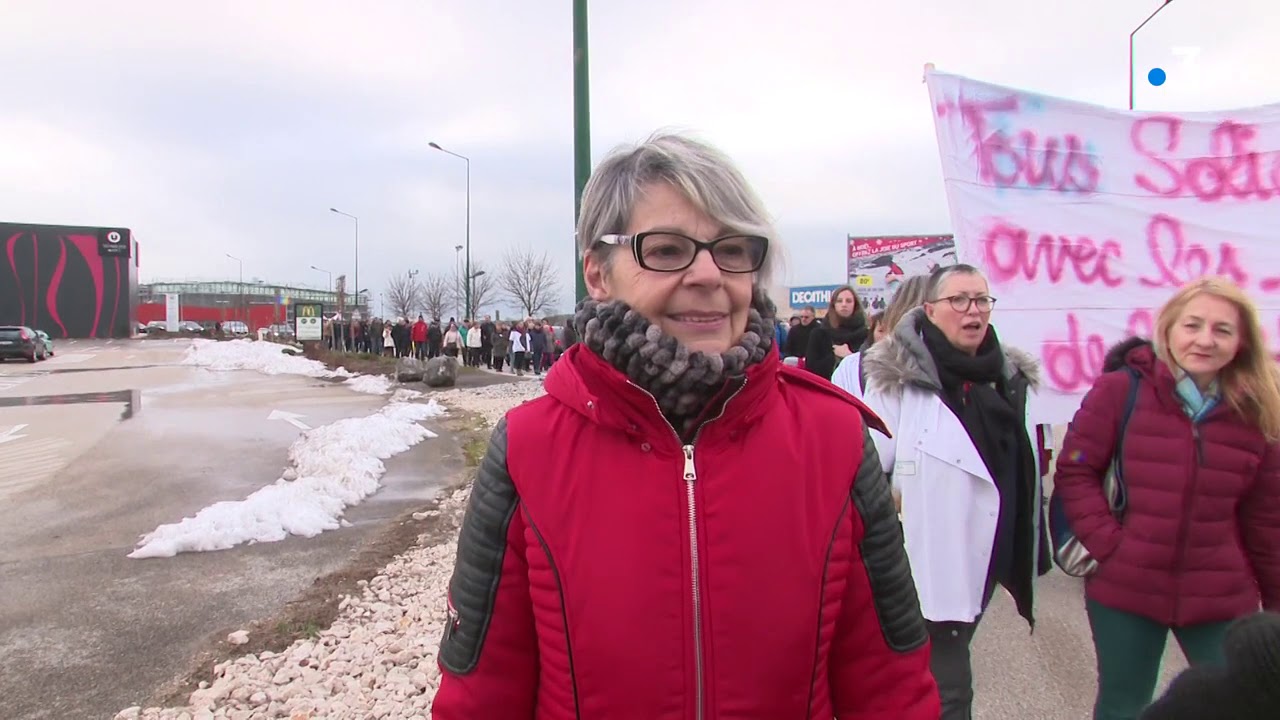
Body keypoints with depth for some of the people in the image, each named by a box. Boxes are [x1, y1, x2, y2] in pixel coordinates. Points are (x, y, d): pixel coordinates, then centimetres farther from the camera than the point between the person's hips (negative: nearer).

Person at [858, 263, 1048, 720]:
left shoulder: (1010, 377, 10)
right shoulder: (899, 378, -12)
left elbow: (1024, 468, 17)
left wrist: (1032, 549, 19)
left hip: (989, 557, 6)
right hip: (935, 560, -6)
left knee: (948, 676, 21)